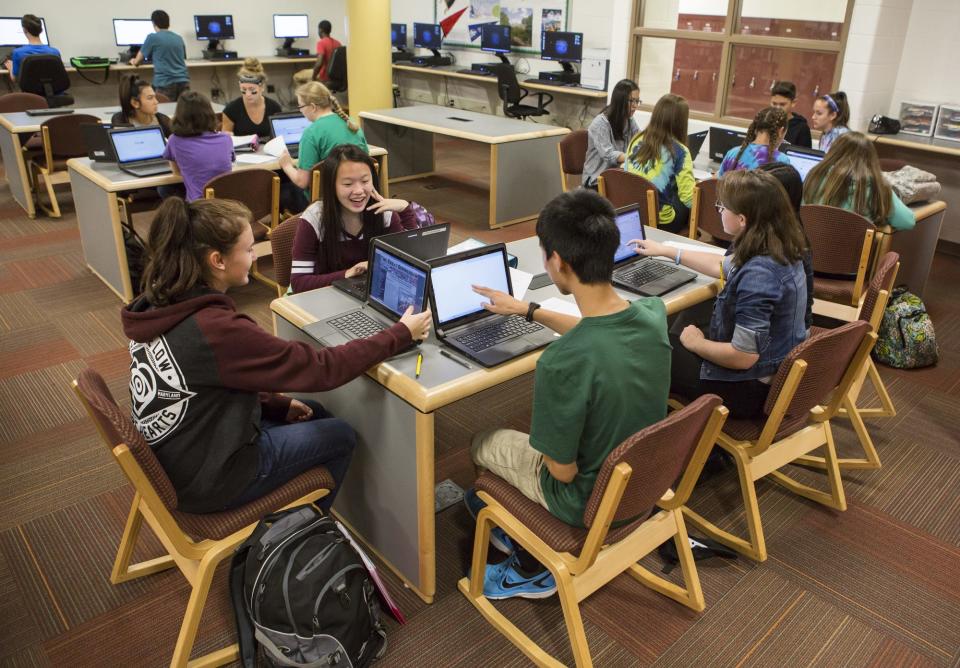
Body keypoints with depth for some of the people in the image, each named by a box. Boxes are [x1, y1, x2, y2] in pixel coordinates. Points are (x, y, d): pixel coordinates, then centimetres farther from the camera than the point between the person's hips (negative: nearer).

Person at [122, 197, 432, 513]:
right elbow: (321, 369, -27)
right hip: (208, 479, -8)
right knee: (341, 436, 11)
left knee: (315, 416, 22)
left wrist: (277, 404, 6)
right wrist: (401, 334, -17)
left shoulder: (159, 304, -6)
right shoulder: (216, 330, -33)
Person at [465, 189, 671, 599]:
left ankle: (532, 569, 32)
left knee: (483, 445, 19)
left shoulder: (562, 363, -37)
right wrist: (527, 310, 16)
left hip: (590, 502, -6)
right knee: (536, 435, 28)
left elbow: (563, 470, -23)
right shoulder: (653, 314, -16)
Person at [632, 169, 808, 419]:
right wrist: (666, 251, 22)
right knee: (671, 339, 23)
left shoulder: (757, 276, -34)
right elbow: (723, 267, 16)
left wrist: (696, 343, -11)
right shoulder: (779, 249, -4)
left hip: (754, 390, -9)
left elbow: (743, 357, -30)